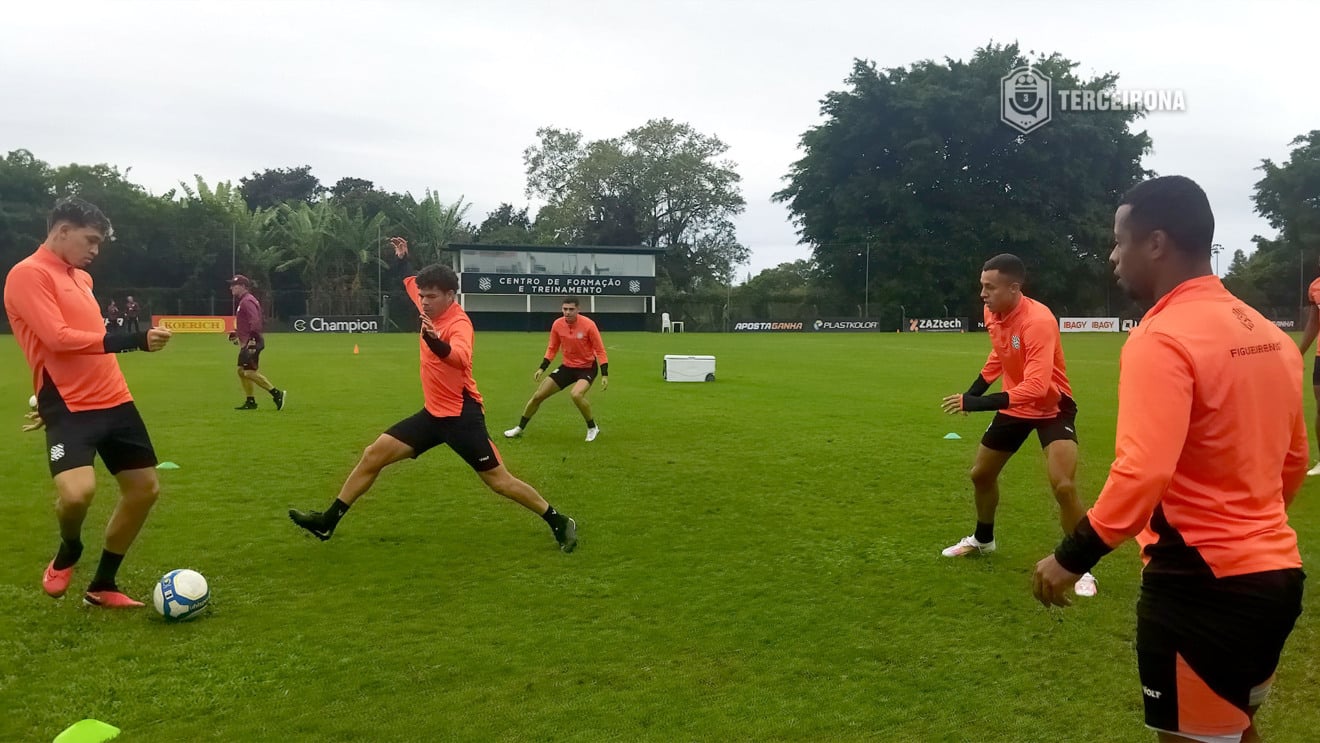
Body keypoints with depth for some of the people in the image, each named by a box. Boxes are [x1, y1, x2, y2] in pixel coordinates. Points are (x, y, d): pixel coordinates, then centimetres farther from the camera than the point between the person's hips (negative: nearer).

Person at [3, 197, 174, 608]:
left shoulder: (80, 277, 18)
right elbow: (58, 339, -21)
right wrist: (133, 340, -23)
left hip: (114, 400, 8)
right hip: (69, 406, -8)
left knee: (145, 488, 9)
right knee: (77, 491, -27)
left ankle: (102, 586, 25)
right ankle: (67, 552, 10)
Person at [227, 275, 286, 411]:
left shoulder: (247, 301, -14)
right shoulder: (243, 301, 19)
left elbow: (255, 322, -24)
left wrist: (252, 341, -29)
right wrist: (237, 334, 21)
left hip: (252, 343, -11)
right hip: (246, 343, 11)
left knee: (250, 372, -14)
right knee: (242, 371, 13)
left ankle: (277, 394, -13)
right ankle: (250, 402, 18)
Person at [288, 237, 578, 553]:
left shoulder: (458, 323, -20)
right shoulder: (433, 310, 3)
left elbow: (460, 359, -45)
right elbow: (411, 281, 29)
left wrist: (435, 342, -62)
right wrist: (403, 258, 20)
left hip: (461, 414, -8)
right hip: (434, 412, 8)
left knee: (498, 479, -5)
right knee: (373, 455, 6)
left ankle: (559, 523, 9)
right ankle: (328, 522, 17)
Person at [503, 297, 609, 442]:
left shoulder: (588, 325, -21)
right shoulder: (557, 324, -8)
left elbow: (600, 350, -15)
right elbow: (552, 348, 6)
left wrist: (605, 374, -20)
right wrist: (542, 368, -3)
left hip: (587, 367, -5)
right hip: (567, 366, 5)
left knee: (576, 395, -33)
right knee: (538, 395, 4)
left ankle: (592, 428, -8)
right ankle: (520, 428, 26)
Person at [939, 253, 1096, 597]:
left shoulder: (1039, 321, -32)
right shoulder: (993, 314, -9)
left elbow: (1036, 386, -40)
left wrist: (977, 403, -43)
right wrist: (973, 392, 6)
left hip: (1052, 408, -7)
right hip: (1015, 407, 7)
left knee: (1063, 486, -21)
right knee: (981, 473, 15)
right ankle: (982, 539, 41)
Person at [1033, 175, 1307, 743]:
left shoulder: (1163, 339, -19)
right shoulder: (1270, 334, 7)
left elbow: (1142, 474, -28)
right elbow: (1293, 460, 17)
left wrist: (1071, 558, -19)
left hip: (1202, 584, -8)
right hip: (1276, 571, 8)